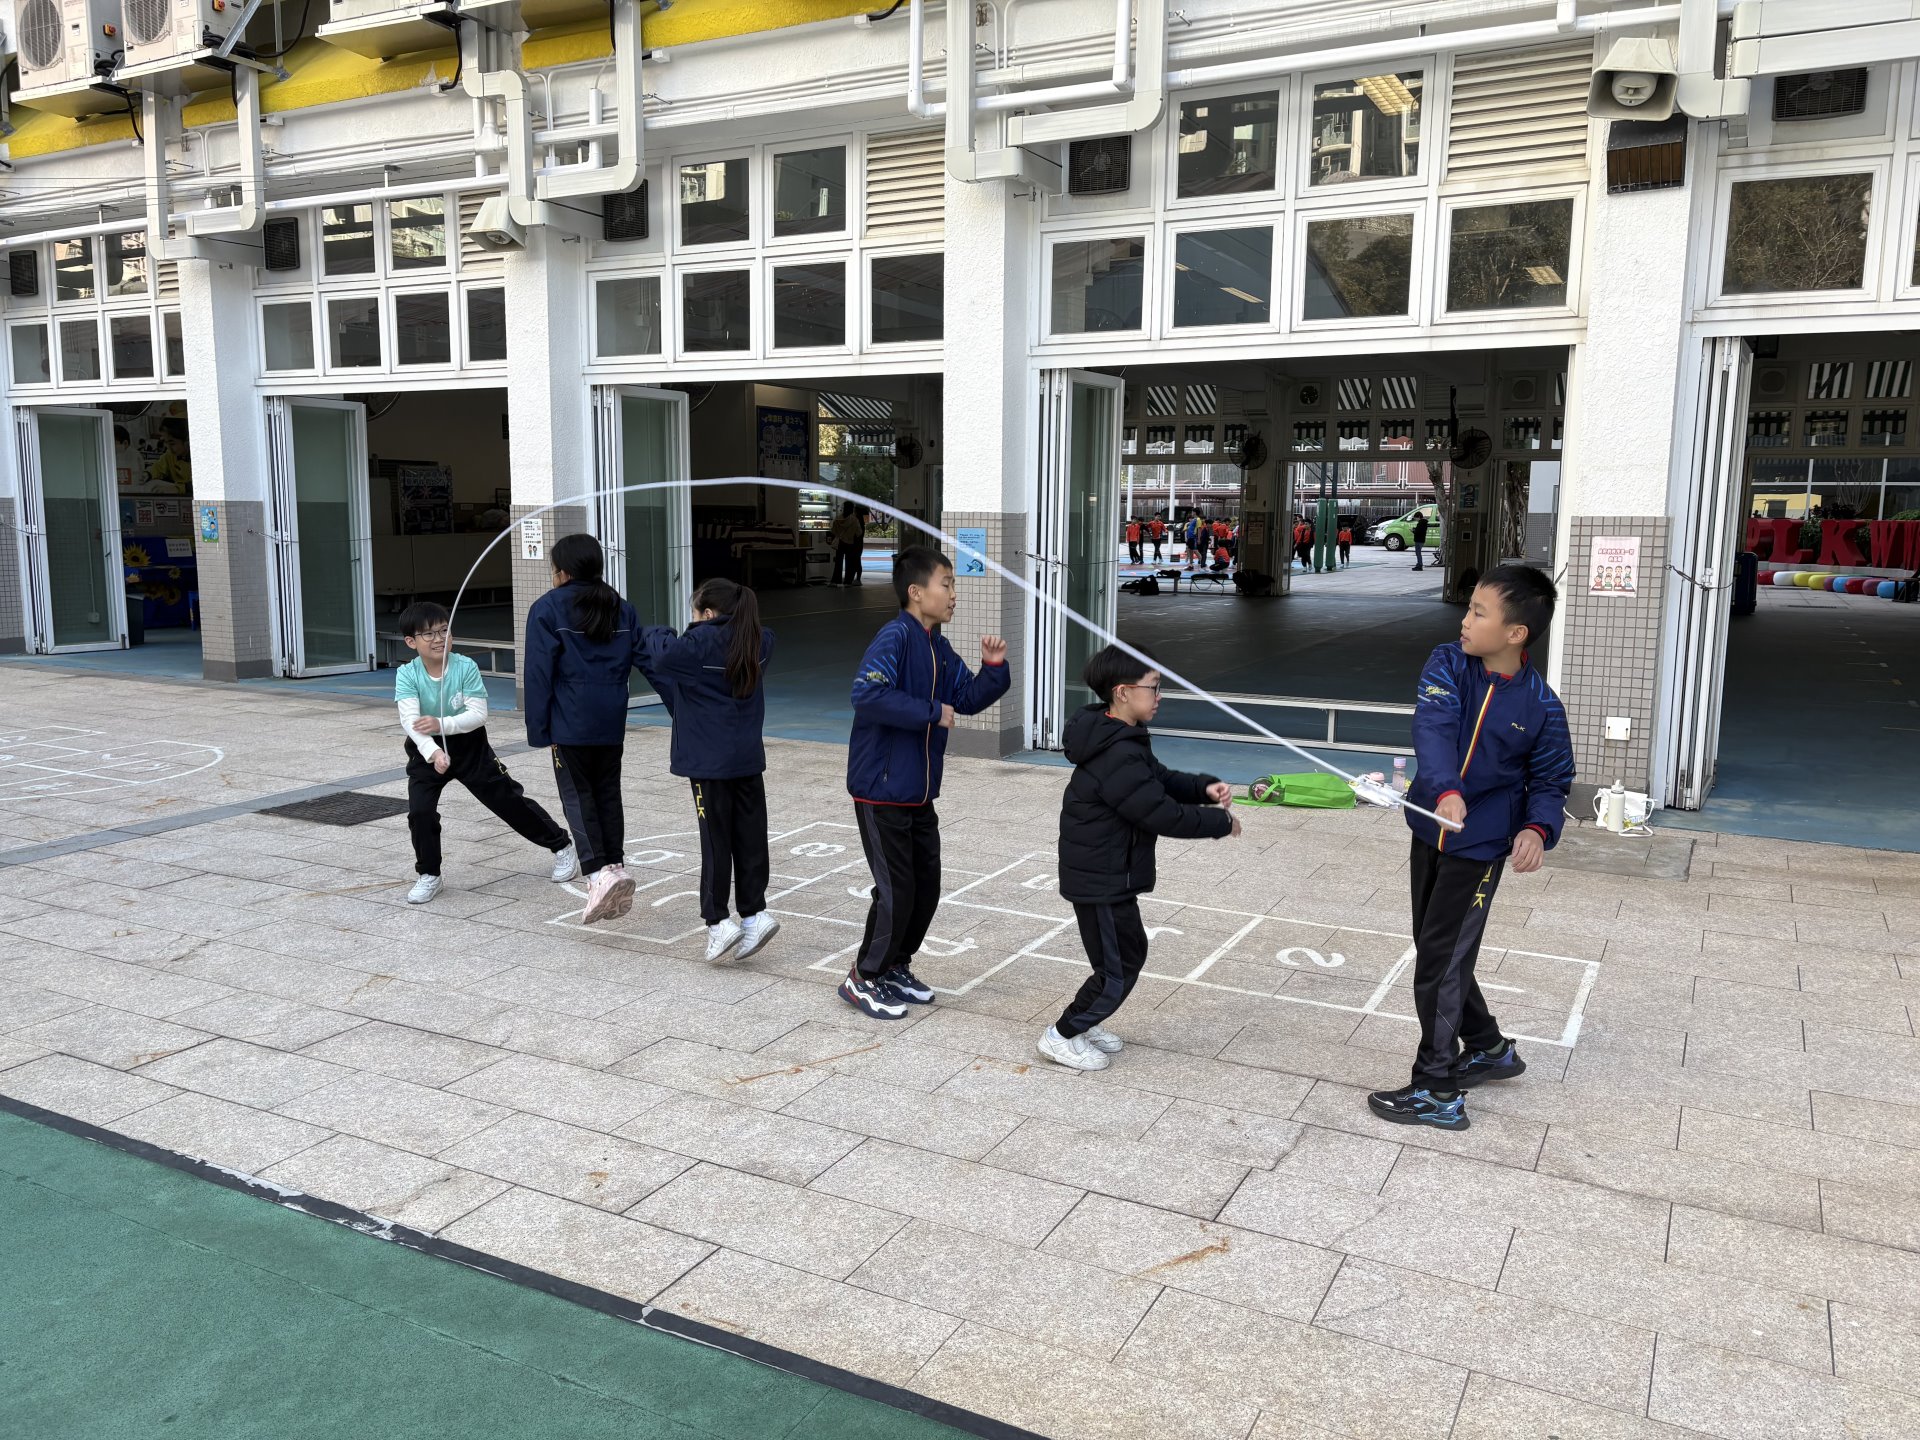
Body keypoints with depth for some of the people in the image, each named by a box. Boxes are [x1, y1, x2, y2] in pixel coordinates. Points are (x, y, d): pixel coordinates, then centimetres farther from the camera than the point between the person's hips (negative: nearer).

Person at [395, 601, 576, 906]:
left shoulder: (466, 667, -18)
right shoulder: (407, 675, -17)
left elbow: (478, 715, -22)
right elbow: (410, 721, -28)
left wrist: (442, 724, -37)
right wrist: (433, 752, -44)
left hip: (470, 746, -1)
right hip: (427, 751, 1)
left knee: (509, 800, 5)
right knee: (419, 810, -15)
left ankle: (561, 847, 22)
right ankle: (428, 875, 8)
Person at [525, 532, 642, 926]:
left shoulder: (548, 609, -6)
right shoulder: (621, 608, 11)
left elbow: (539, 673, -8)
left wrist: (539, 730, -5)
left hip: (570, 723, -5)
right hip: (612, 720, 5)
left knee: (578, 796, 0)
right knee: (608, 794, 13)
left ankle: (598, 871, -13)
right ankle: (616, 865, 11)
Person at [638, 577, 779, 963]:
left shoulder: (702, 643, -15)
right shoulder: (760, 642, 5)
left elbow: (661, 654, -14)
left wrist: (653, 634, 6)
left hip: (710, 761, -6)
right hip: (749, 757, 6)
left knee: (716, 840, 1)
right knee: (750, 836, 9)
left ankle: (717, 921, 4)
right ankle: (754, 912, 8)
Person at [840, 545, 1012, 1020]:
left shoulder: (938, 648, 10)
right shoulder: (895, 637, -18)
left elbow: (968, 699, 17)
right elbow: (867, 694, -31)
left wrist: (993, 668, -1)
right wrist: (931, 713, -25)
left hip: (919, 792, 9)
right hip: (882, 790, -9)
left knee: (927, 886, 14)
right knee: (896, 890, -2)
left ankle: (896, 968, 32)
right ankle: (863, 979, 16)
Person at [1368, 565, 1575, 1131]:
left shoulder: (1540, 706, -13)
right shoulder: (1447, 665, -9)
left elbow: (1550, 781, -2)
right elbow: (1433, 730, -26)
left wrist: (1537, 829, -23)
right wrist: (1447, 790, -44)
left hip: (1479, 846, -5)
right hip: (1430, 829, 5)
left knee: (1440, 963, -4)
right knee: (1437, 951, 18)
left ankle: (1437, 1092, 10)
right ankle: (1489, 1049, 40)